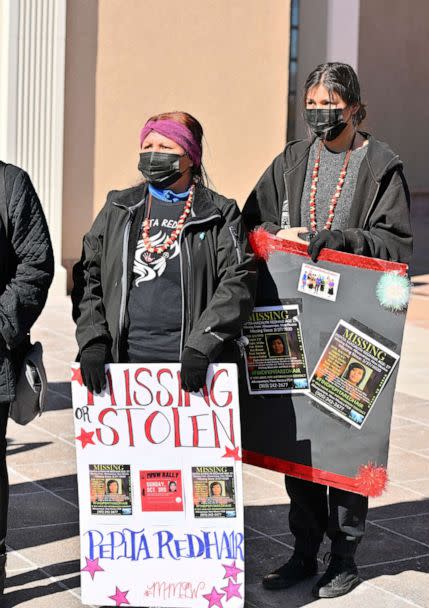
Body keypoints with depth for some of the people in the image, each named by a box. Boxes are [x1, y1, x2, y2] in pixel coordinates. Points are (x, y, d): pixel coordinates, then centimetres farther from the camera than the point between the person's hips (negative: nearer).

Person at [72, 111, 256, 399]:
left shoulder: (220, 215, 4)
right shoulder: (118, 209, 13)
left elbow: (238, 283, -5)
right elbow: (89, 275, 13)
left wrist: (201, 346, -14)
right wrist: (91, 340, 0)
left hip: (192, 367, -2)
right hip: (125, 359, 2)